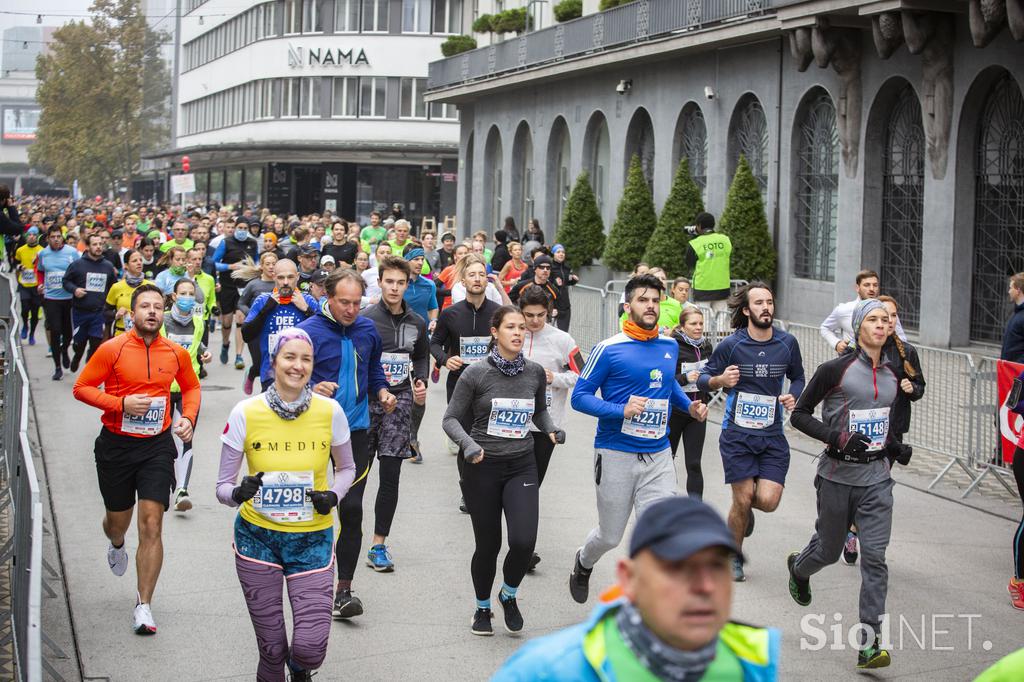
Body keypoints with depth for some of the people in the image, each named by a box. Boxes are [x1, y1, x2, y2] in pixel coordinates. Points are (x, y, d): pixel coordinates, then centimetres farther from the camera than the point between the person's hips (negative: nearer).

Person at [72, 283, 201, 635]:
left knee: (151, 524, -9)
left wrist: (188, 417, 0)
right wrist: (121, 404, -18)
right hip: (116, 444, 0)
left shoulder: (176, 353, 0)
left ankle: (144, 606, 0)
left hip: (157, 446, 1)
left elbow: (191, 387, 18)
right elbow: (81, 388, -5)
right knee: (118, 520, 15)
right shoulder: (112, 349, -8)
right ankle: (116, 546, 56)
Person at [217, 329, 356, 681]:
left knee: (310, 648, -9)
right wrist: (238, 493, -26)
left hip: (312, 540, 0)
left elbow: (346, 468, 12)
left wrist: (332, 496, -9)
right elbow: (222, 486, -3)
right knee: (271, 649, 2)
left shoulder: (330, 411, -6)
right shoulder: (246, 413, -9)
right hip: (257, 537, 0)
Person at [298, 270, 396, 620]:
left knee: (351, 508, -4)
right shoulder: (308, 332, -10)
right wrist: (312, 391, -30)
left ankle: (344, 590, 0)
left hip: (356, 431, 3)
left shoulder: (367, 329, 6)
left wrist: (382, 392, 5)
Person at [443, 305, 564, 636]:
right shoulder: (476, 374, -8)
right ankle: (482, 608, 32)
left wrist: (551, 429, -1)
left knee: (524, 541, -14)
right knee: (488, 545, 5)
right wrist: (468, 444, -21)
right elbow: (451, 419, -3)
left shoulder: (535, 373, 2)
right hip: (483, 469, -2)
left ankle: (509, 595, 18)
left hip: (521, 466, 2)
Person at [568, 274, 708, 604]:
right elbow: (580, 397, -9)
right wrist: (621, 410, -23)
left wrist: (689, 406, 9)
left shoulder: (670, 346, 7)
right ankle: (584, 564, 47)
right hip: (616, 455, -4)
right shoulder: (609, 350, -10)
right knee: (610, 536, 12)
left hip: (659, 457, 4)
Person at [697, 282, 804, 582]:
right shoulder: (730, 345, -8)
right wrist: (720, 380, -21)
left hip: (772, 435, 2)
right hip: (737, 434, -2)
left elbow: (797, 377, 18)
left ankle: (746, 506, 29)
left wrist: (794, 397, -3)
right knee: (743, 500, -1)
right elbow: (702, 379, 1)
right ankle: (734, 558, 24)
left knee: (768, 500, -10)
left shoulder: (787, 343, 0)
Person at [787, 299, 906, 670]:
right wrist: (837, 438, -20)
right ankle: (799, 567, 52)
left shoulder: (891, 374, 7)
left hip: (876, 477, 3)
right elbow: (799, 414, -7)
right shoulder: (835, 370, -10)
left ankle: (869, 645, -7)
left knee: (874, 556, -8)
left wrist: (895, 448, 8)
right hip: (838, 475, -3)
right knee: (829, 549, 14)